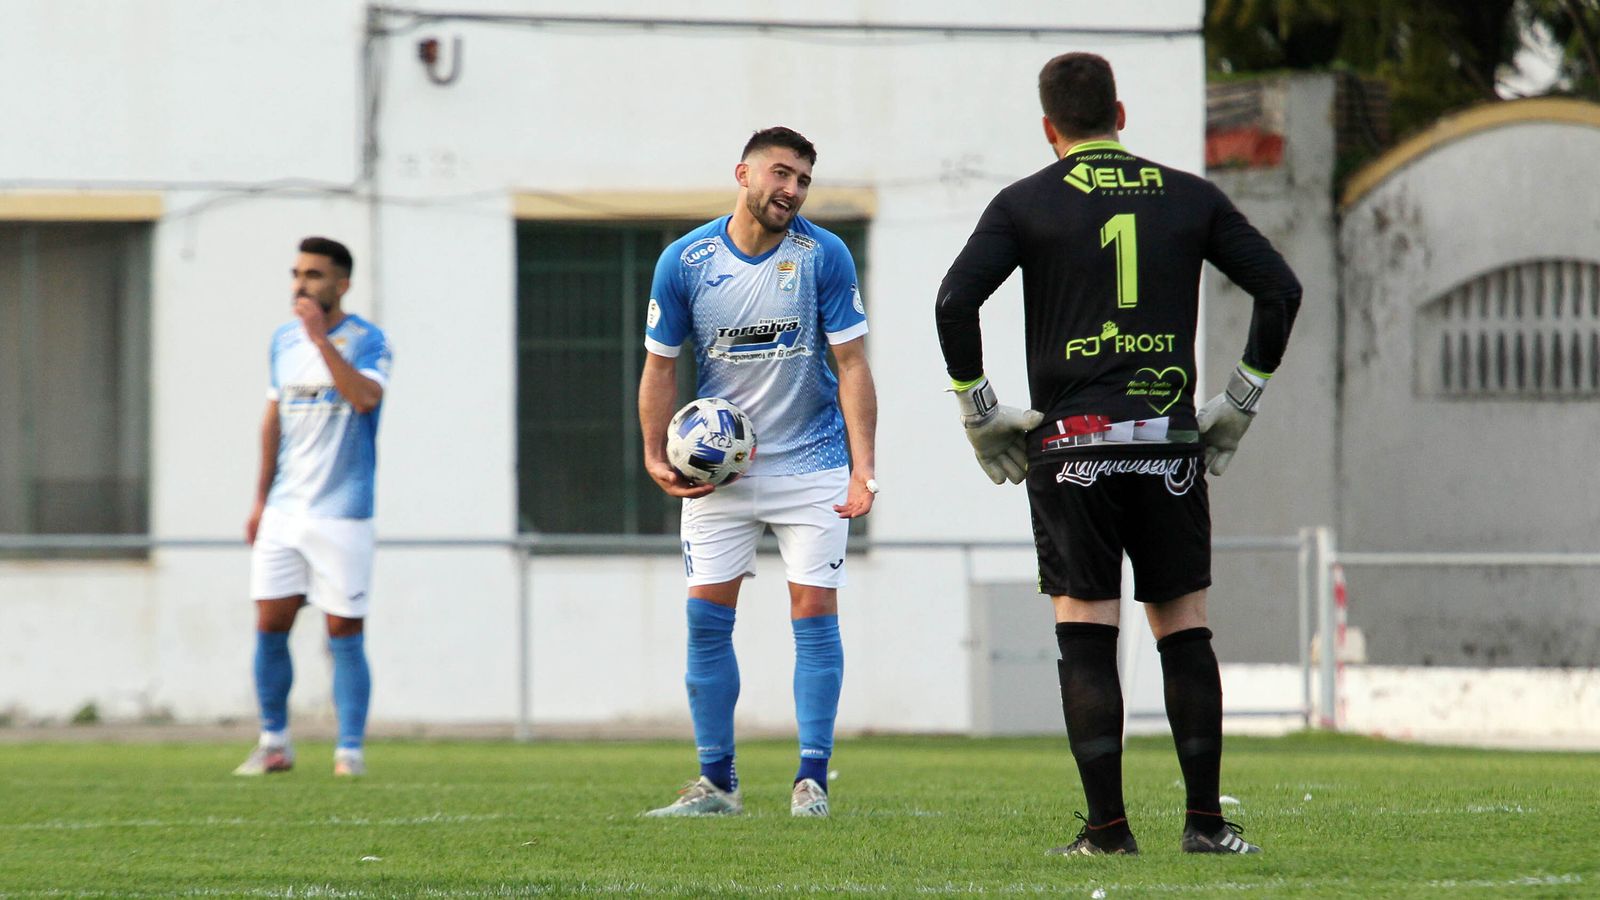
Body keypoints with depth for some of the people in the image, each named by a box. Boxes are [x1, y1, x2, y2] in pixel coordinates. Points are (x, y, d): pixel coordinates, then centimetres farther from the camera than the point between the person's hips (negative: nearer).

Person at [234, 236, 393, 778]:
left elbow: (365, 398, -26)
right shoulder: (283, 341, 11)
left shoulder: (367, 341, -7)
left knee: (344, 633, -3)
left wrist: (321, 338, -25)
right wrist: (260, 498, 17)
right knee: (270, 626, 2)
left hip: (342, 514, -5)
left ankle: (350, 751, 3)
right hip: (285, 510, 5)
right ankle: (274, 743, 13)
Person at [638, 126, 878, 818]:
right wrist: (657, 458, -4)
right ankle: (716, 782, 7)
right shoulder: (684, 261, -5)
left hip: (811, 466, -1)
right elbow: (661, 366, 5)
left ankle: (813, 778, 0)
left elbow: (851, 364, -7)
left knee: (815, 611, -5)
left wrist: (862, 468, -14)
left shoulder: (824, 256, -8)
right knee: (706, 617, -1)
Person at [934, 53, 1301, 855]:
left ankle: (1107, 826, -5)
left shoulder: (1025, 203, 2)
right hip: (1170, 440, 2)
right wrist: (1240, 401, 14)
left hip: (1071, 445, -2)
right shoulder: (1189, 197, 10)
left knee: (1085, 636, 0)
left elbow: (955, 299, -8)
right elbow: (1279, 287, 8)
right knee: (1183, 628, 7)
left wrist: (978, 409, 2)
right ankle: (1205, 821, 5)